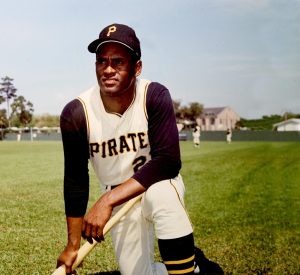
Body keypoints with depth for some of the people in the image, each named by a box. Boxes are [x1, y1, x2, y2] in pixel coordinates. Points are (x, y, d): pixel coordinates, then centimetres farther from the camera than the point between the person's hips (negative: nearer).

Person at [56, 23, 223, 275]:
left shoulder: (155, 96, -22)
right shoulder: (76, 114, -18)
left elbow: (169, 162, -30)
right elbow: (75, 181, -9)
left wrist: (107, 200, -36)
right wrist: (73, 245, -6)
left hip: (160, 186, -2)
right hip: (119, 201, 3)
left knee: (159, 192, -38)